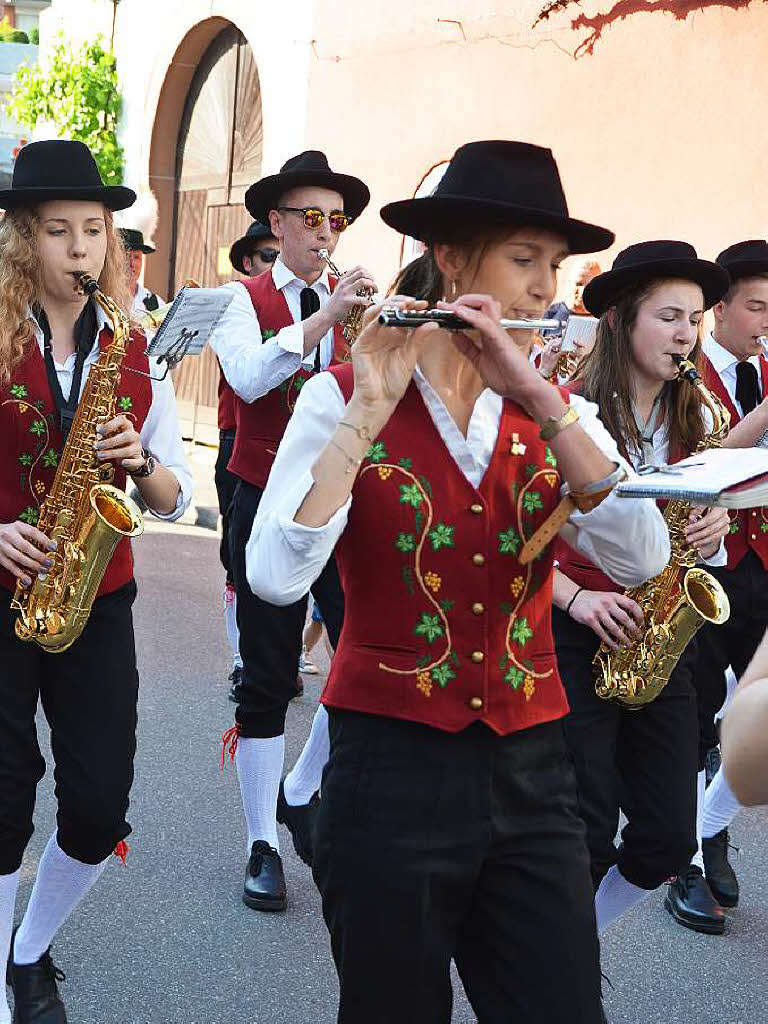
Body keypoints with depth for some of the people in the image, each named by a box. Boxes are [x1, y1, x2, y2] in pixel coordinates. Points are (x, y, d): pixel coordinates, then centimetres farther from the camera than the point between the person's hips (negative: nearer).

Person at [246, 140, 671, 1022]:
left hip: (531, 777, 4)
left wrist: (538, 398, -19)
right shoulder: (342, 397, -5)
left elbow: (639, 559, -12)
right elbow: (276, 577, -19)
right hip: (390, 773, -3)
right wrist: (366, 414, -23)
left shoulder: (557, 411, 7)